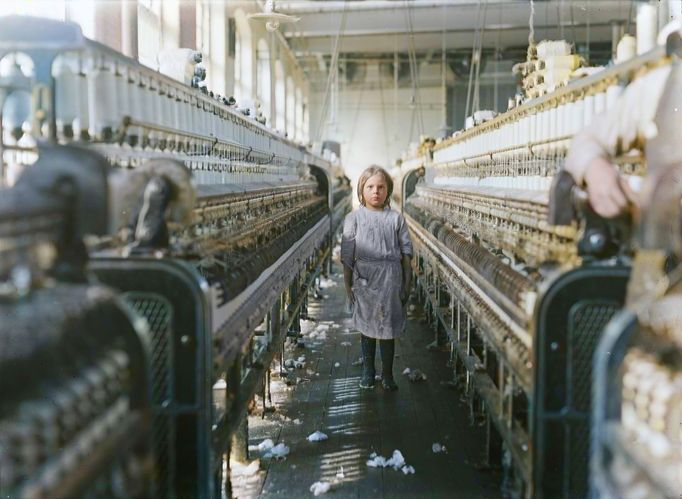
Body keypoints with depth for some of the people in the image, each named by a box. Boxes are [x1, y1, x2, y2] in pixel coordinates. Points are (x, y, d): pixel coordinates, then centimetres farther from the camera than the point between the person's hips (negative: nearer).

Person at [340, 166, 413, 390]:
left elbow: (406, 251, 7)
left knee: (388, 329, 6)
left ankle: (387, 375, 17)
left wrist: (407, 282, 5)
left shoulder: (396, 218, 3)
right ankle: (367, 372, 23)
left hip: (391, 280, 0)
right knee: (367, 328, 10)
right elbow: (347, 255, 2)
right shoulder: (354, 218, 0)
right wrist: (347, 284, 1)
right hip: (364, 280, 0)